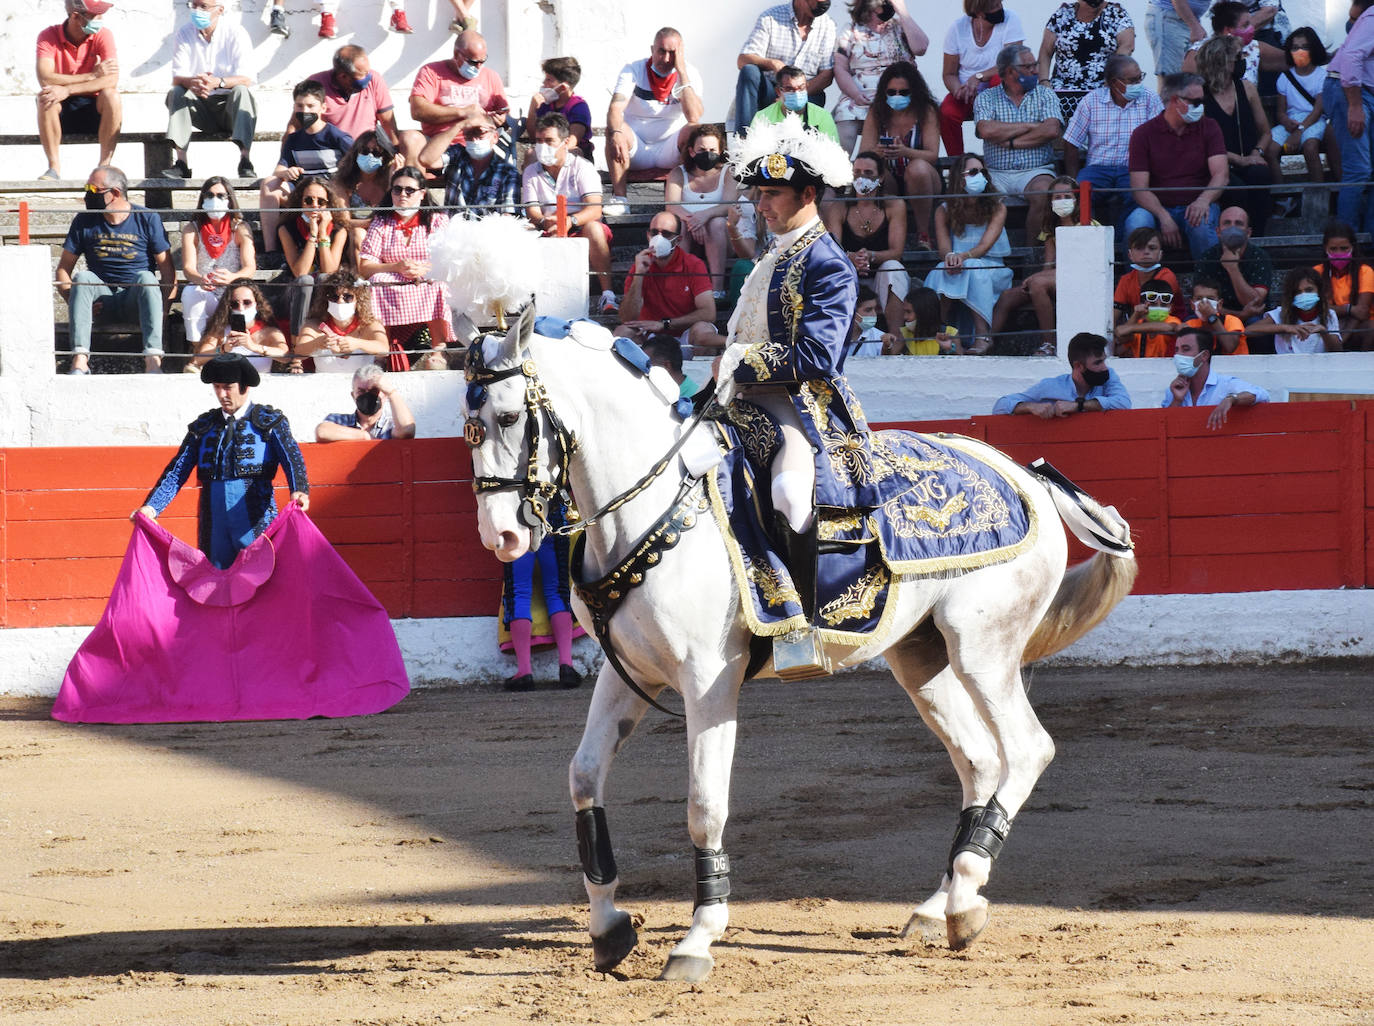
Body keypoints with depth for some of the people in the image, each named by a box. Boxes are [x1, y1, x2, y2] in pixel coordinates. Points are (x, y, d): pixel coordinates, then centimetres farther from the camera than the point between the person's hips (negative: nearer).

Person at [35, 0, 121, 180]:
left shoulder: (103, 35, -10)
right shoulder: (49, 37, -10)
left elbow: (112, 80, -24)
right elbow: (45, 79, -25)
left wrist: (67, 90, -35)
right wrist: (92, 75, -26)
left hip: (95, 109, 0)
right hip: (63, 113, 0)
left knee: (111, 95, -30)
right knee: (44, 97, -31)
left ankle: (105, 164, -24)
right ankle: (54, 166, -26)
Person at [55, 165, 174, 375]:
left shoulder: (147, 219, 0)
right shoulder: (84, 222, 6)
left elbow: (167, 269, -3)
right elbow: (63, 269, 7)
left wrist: (165, 304, -19)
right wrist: (73, 300, -12)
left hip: (136, 296, -2)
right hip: (102, 299, 2)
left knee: (145, 278, -33)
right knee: (82, 277, -28)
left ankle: (153, 361, -48)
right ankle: (80, 361, -42)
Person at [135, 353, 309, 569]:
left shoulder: (269, 421, 6)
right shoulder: (203, 426, 15)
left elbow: (292, 457, -9)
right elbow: (177, 471, 9)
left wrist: (299, 491, -30)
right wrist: (151, 507, -7)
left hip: (255, 523, -4)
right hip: (214, 524, 4)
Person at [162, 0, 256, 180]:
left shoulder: (235, 34, -6)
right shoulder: (183, 35, 2)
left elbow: (245, 79, -16)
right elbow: (177, 79, -6)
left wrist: (218, 82, -37)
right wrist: (192, 83, -32)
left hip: (229, 105, -3)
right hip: (200, 108, 3)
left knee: (241, 91, -32)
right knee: (176, 93, -23)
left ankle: (245, 160, -44)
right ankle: (181, 163, -35)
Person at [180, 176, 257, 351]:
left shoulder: (241, 228, 3)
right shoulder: (192, 230, 4)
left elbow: (250, 267, -10)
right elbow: (188, 267, -10)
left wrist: (232, 277, -35)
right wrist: (201, 280, -36)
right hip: (203, 294, 0)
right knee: (189, 293, -33)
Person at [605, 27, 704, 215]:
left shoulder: (690, 75, -3)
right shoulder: (633, 70, -4)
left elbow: (693, 117, -21)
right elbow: (615, 108, -20)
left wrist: (681, 72, -20)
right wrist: (616, 133, -42)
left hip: (670, 151, 0)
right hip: (636, 149, 0)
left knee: (694, 130, -29)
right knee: (614, 128, -30)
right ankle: (619, 199, -31)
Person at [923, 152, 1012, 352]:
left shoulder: (997, 207, -1)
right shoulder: (944, 211, 5)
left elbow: (985, 246, -15)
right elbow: (944, 247, -7)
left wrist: (963, 257, -36)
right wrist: (949, 257, -33)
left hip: (991, 269, -2)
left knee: (974, 267, -36)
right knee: (941, 271, -32)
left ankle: (982, 336, -40)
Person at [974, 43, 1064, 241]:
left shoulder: (1045, 95, 12)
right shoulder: (986, 98, 9)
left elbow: (1051, 130, -5)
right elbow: (987, 130, -10)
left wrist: (1010, 143, -7)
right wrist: (1031, 126, -4)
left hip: (1035, 171, 0)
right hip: (996, 172, 0)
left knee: (1042, 193, -34)